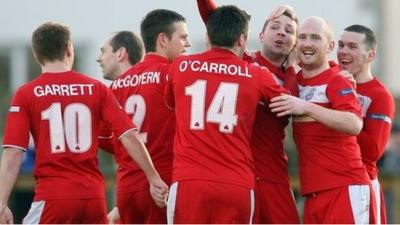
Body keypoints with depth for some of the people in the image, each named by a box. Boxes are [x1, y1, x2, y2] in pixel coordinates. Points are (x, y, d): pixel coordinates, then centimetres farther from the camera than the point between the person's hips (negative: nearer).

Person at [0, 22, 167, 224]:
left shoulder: (26, 94, 0)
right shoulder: (96, 88, 7)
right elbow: (129, 137, 0)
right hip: (94, 196, 3)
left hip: (53, 196, -3)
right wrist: (154, 179, 5)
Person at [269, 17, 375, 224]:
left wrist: (307, 107, -33)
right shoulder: (295, 81, 13)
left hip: (346, 189, -8)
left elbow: (354, 125, -26)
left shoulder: (336, 82, -9)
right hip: (313, 192, 8)